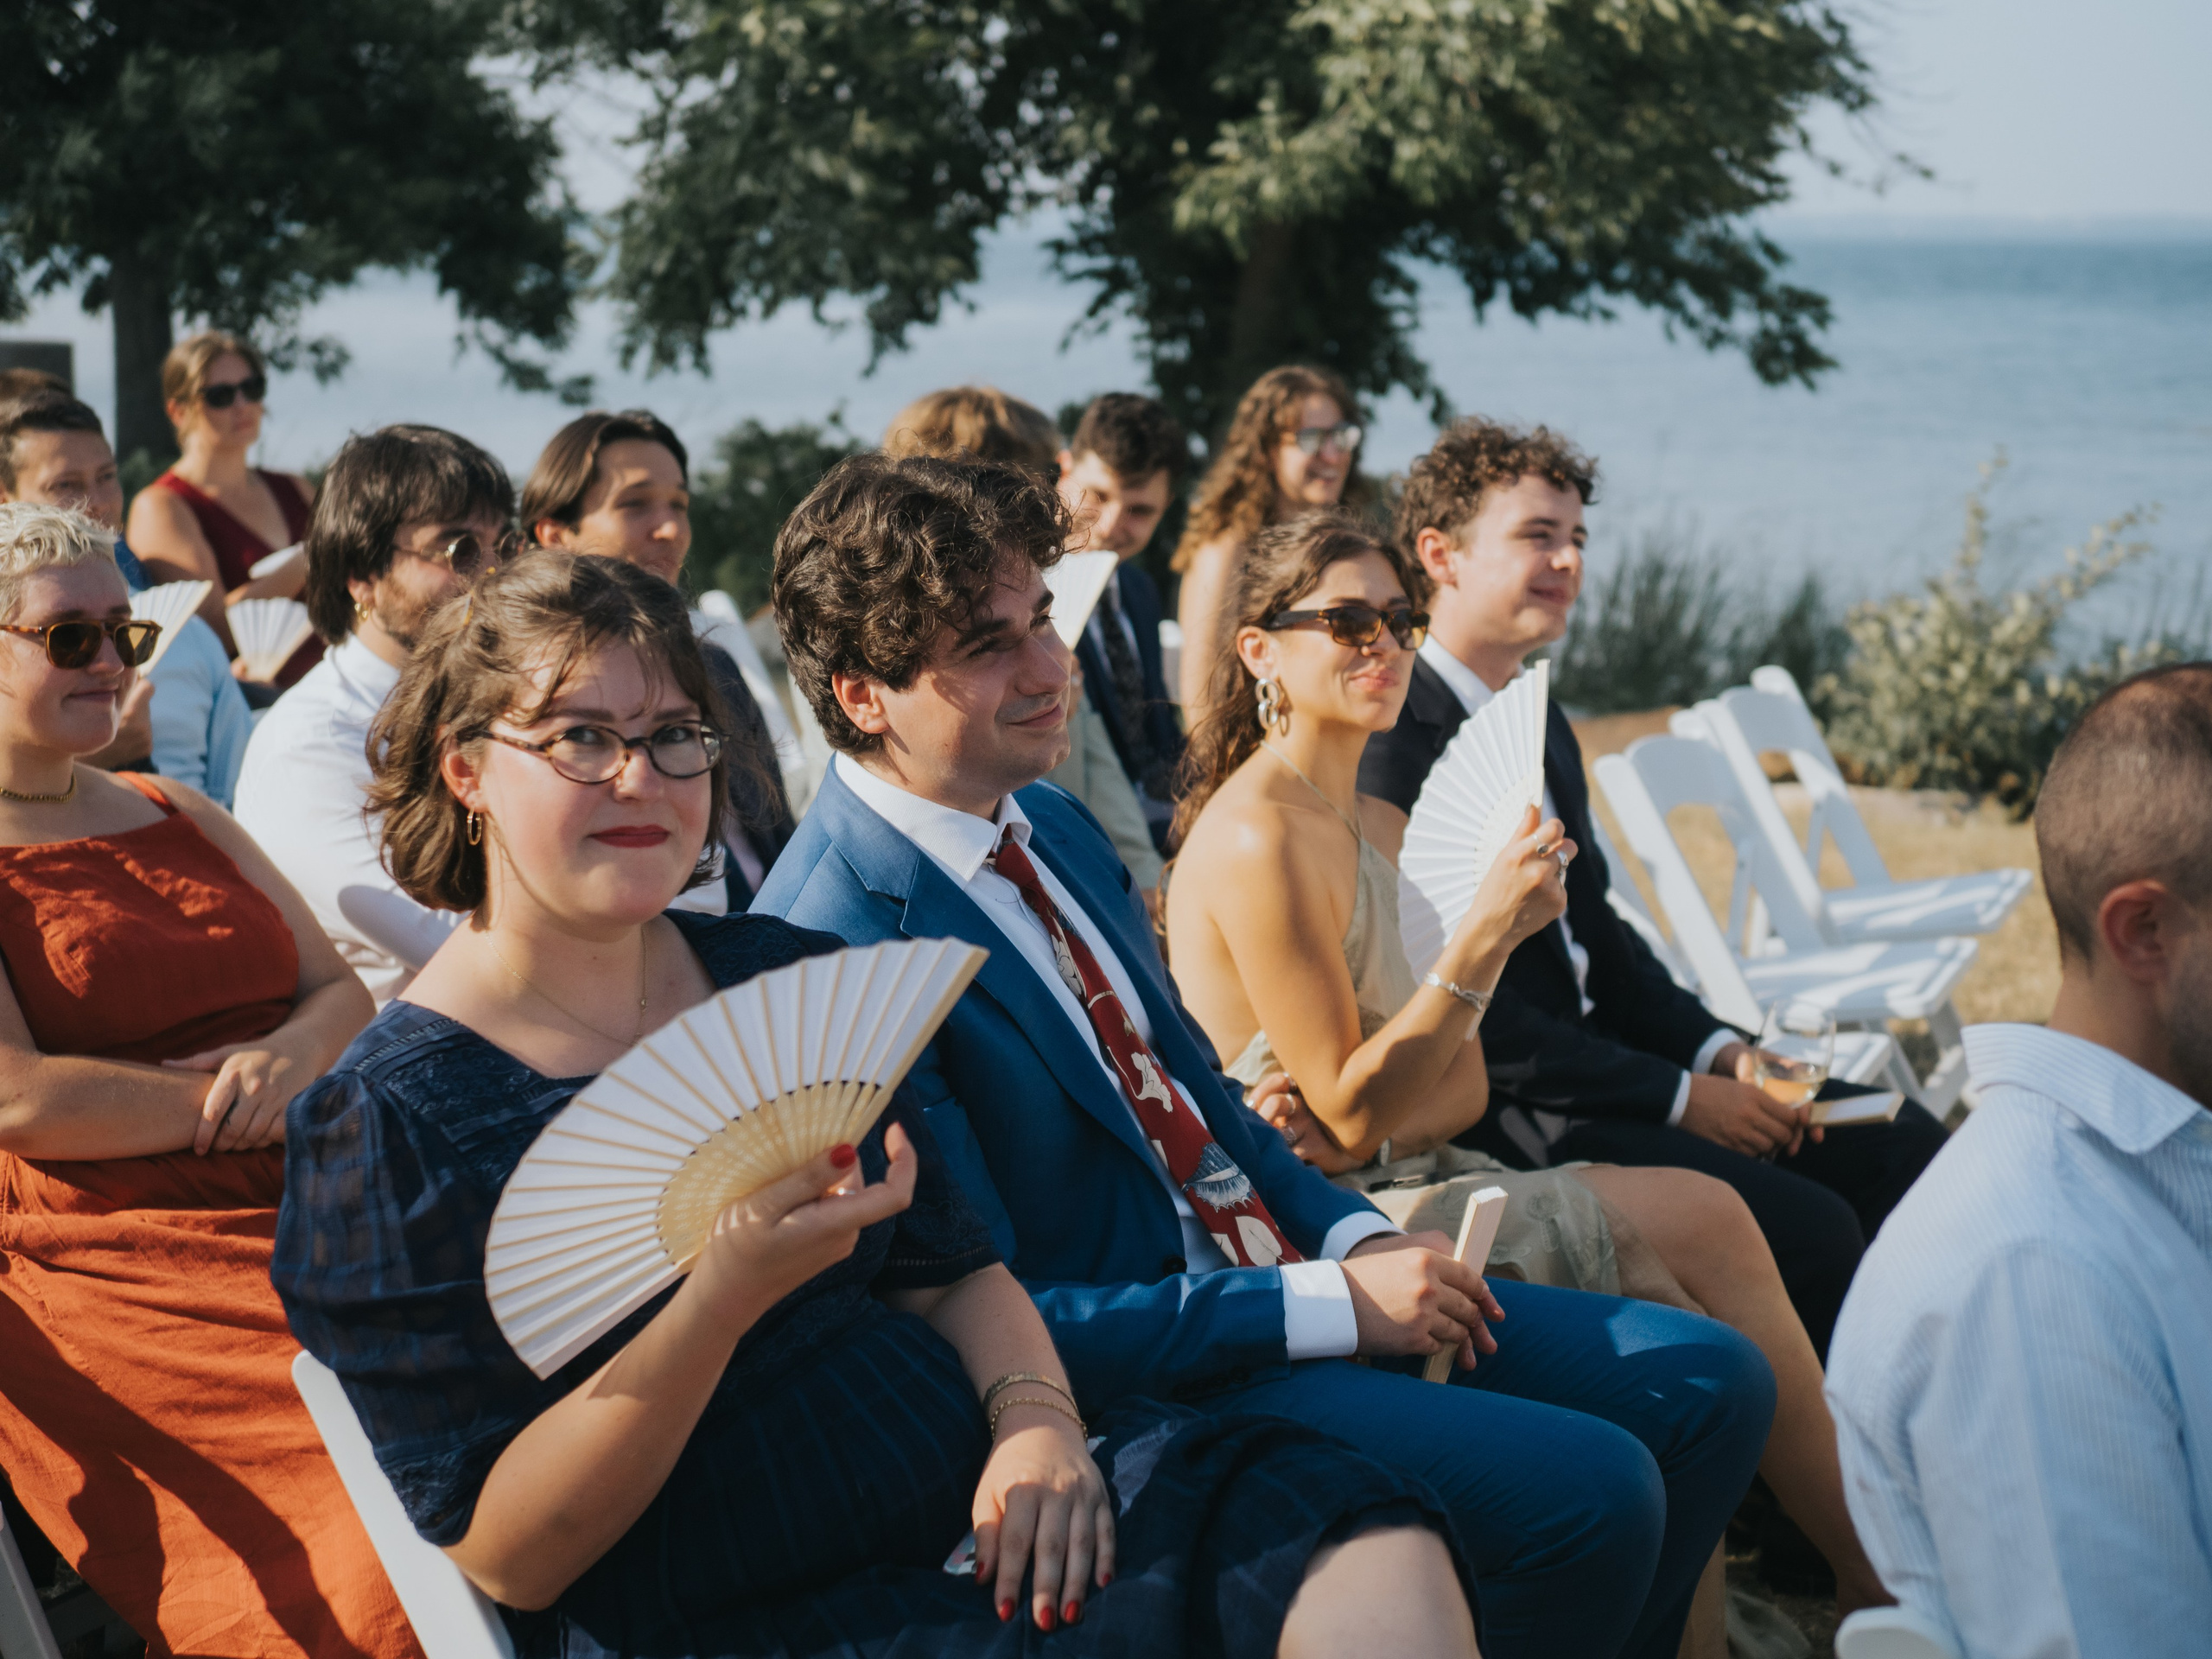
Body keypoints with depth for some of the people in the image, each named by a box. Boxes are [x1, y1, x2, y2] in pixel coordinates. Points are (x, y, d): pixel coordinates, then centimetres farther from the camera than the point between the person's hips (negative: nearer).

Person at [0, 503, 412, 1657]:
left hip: (310, 1216, 7)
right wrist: (239, 1105, -6)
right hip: (123, 1254, -7)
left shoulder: (177, 817, 23)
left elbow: (346, 987, 19)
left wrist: (291, 1052, -5)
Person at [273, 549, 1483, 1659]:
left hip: (993, 1515, 6)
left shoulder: (781, 974, 15)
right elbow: (503, 1555, -9)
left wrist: (1034, 1418, -8)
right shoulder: (387, 1121, -4)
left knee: (1364, 1541, -21)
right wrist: (727, 1292, -23)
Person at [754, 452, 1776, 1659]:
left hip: (1260, 1264, 9)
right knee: (1590, 1489, -23)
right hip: (1143, 1367, -9)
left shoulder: (1051, 824, 9)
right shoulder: (836, 951, -20)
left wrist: (1355, 1233, -1)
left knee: (1711, 1385, 3)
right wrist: (1330, 1306, -20)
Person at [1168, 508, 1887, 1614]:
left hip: (1396, 1185, 8)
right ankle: (1877, 1584, -2)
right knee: (1701, 1221, -13)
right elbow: (1354, 1110, -16)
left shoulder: (1380, 825, 14)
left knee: (1680, 1305, -12)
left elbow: (1462, 1086, 10)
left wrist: (1373, 1124, -13)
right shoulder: (1257, 839, -15)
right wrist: (1486, 933, -22)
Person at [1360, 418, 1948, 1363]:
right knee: (1808, 1229, -24)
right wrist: (1679, 1098, -17)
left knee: (1903, 1150, -1)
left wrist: (1722, 1052, 3)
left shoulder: (1543, 729, 16)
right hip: (1498, 1117, -10)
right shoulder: (1393, 744, -15)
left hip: (1598, 1056, 10)